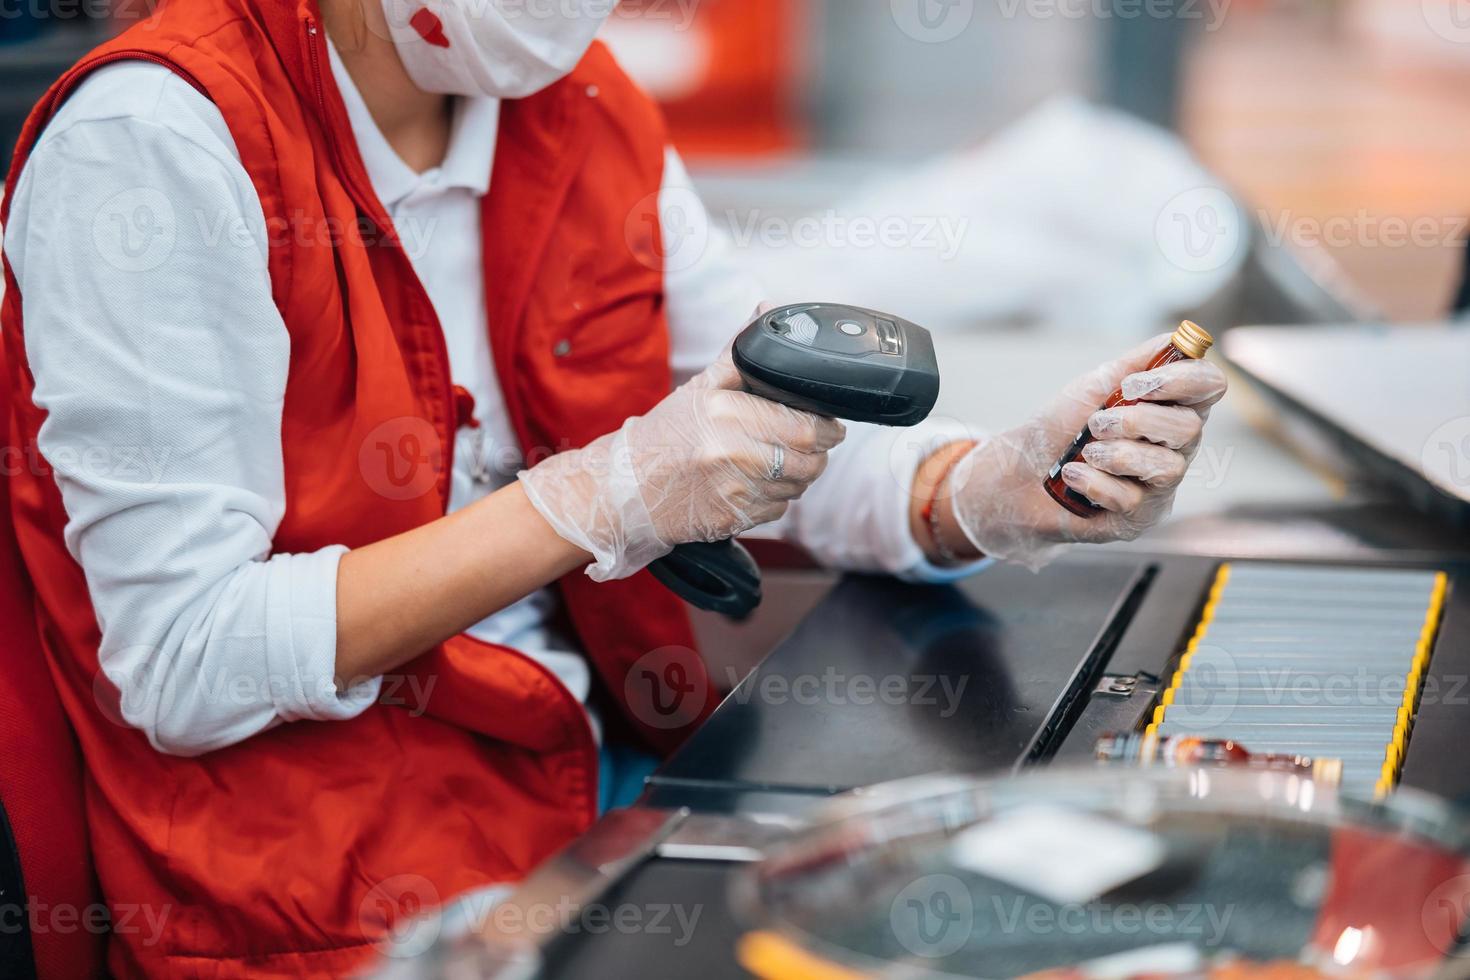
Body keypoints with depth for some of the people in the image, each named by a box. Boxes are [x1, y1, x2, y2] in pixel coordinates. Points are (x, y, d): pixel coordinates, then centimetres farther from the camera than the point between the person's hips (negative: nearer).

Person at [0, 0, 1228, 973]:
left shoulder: (586, 111, 6)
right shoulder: (156, 142, -16)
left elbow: (801, 439, 9)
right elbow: (183, 670, -20)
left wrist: (1005, 487, -13)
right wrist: (606, 497, -24)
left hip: (595, 763, 7)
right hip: (325, 881, -7)